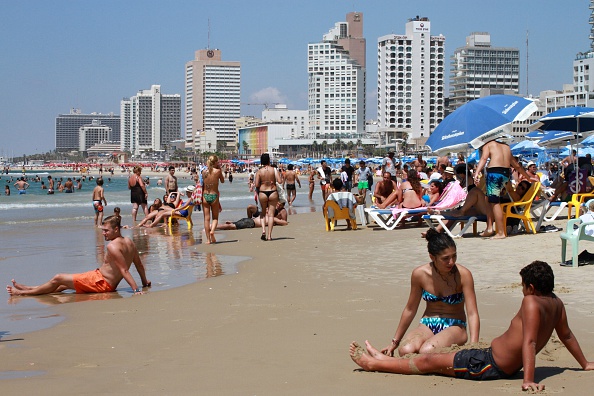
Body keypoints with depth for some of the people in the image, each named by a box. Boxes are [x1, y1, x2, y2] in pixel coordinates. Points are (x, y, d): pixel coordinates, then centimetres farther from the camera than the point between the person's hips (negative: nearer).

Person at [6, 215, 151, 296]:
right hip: (110, 284, 10)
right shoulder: (129, 242, 4)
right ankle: (28, 288, 32)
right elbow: (139, 264, 11)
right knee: (64, 285, 22)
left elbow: (124, 270, -27)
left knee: (58, 279, 1)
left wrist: (136, 288, -30)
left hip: (99, 281, -10)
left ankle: (23, 292, 14)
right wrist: (145, 282, 22)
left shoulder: (112, 246, -22)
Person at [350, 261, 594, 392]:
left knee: (428, 361, 3)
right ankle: (384, 359, 36)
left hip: (490, 364, -10)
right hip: (508, 366, 10)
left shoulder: (531, 303, -25)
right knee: (437, 355, 22)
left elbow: (529, 342, -33)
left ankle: (373, 364, 16)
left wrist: (528, 380, -39)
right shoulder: (556, 303, 2)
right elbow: (567, 336, 13)